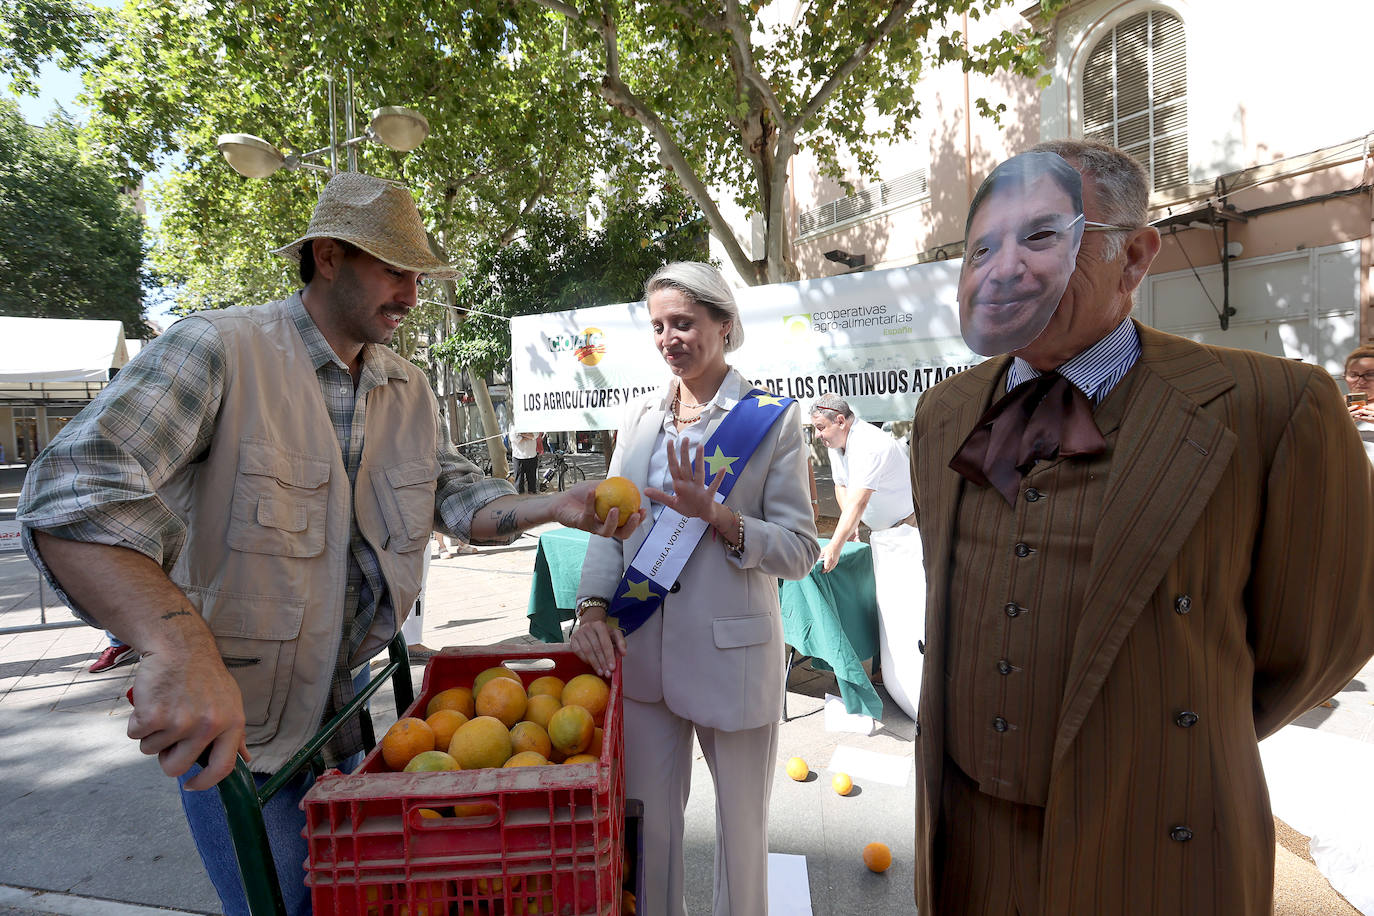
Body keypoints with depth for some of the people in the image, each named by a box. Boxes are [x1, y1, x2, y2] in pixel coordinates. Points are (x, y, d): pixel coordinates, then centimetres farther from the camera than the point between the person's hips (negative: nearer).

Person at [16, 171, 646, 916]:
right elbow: (75, 492, -31)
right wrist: (178, 645, -46)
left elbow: (456, 495, 4)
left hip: (356, 705, 6)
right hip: (226, 721, -6)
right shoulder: (217, 350, -20)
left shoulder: (410, 391, 3)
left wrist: (554, 508, -15)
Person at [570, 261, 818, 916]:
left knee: (742, 820, 14)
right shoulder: (640, 416, 7)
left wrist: (715, 516, -24)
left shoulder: (771, 419, -6)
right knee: (647, 818, 17)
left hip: (732, 653, -3)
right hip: (640, 651, 4)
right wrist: (593, 606, -9)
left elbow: (800, 550, -9)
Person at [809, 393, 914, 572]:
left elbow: (858, 501, -37)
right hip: (878, 530, 8)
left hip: (905, 528, -8)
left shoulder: (870, 446, -30)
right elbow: (841, 486, 11)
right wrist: (850, 526, -7)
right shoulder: (835, 444, 0)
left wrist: (834, 547, -42)